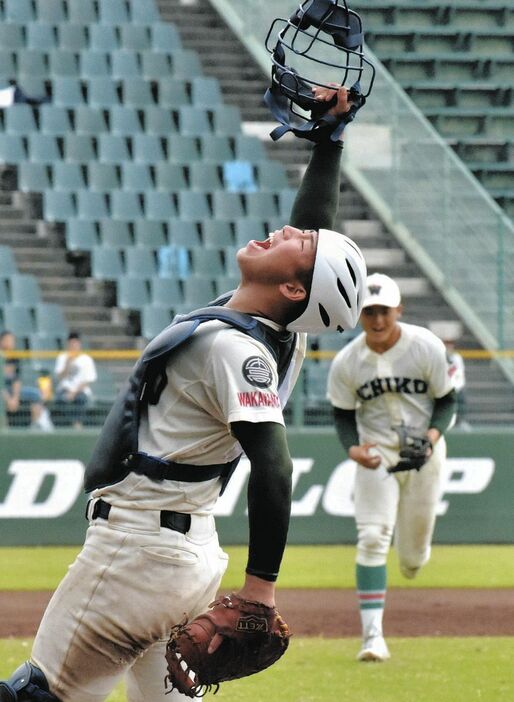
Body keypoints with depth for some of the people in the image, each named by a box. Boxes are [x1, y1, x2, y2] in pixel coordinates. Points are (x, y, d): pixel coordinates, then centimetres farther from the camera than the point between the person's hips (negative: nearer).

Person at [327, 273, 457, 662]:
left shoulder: (427, 347, -14)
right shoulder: (347, 362, -11)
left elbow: (446, 400, -3)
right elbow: (343, 414, 0)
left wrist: (434, 433, -22)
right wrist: (353, 448, -20)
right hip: (376, 454, 0)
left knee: (413, 556, 8)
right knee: (372, 538, -16)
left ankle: (415, 553, 49)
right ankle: (373, 634, -17)